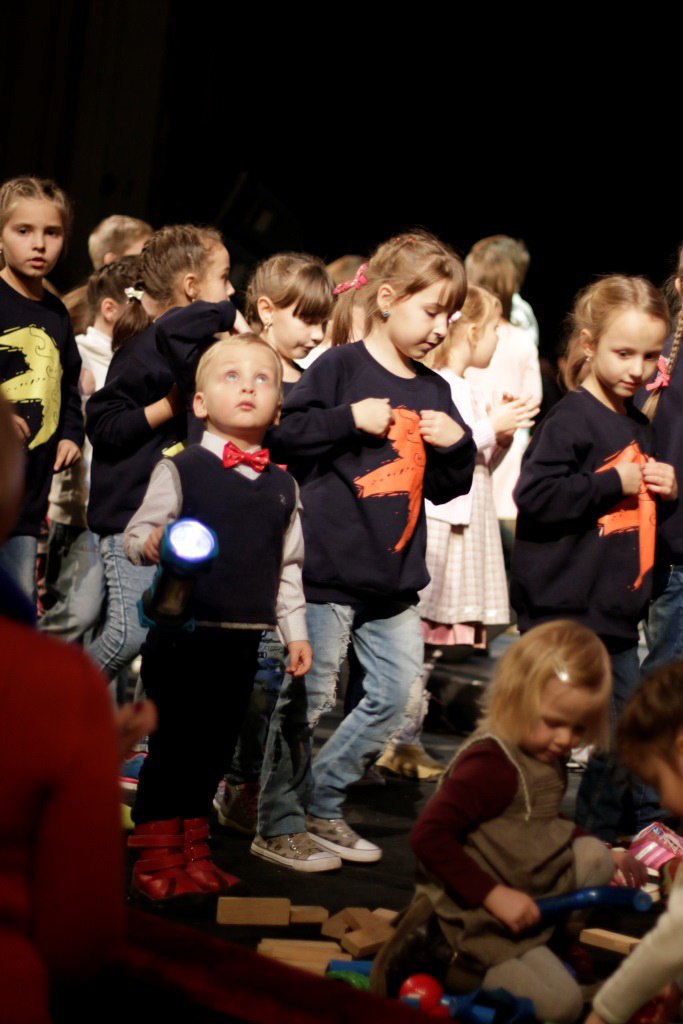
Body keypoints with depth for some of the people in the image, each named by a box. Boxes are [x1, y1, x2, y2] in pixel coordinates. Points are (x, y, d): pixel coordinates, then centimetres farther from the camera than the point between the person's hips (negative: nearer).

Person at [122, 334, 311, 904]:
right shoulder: (182, 471, -4)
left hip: (244, 640, 4)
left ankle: (193, 853, 21)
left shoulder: (282, 487, 10)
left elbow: (289, 565, 16)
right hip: (182, 630, -4)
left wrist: (295, 629, 14)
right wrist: (152, 544, -28)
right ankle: (156, 859, 7)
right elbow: (136, 532, -6)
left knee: (213, 746, 10)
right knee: (170, 743, -2)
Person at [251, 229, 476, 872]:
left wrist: (457, 445, -1)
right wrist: (352, 419, -17)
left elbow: (446, 488, 18)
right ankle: (277, 825, 12)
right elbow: (281, 435, -14)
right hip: (326, 564, -7)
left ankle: (320, 802, 24)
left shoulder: (434, 392, 13)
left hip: (392, 575, 7)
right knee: (307, 695, -1)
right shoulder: (340, 368, -7)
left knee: (398, 693, 9)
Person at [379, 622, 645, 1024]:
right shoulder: (492, 765, -24)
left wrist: (604, 855, 13)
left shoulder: (546, 757, 7)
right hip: (477, 919, -9)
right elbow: (429, 836, -29)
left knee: (594, 855, 4)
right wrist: (494, 895, -29)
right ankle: (447, 963, -3)